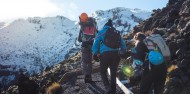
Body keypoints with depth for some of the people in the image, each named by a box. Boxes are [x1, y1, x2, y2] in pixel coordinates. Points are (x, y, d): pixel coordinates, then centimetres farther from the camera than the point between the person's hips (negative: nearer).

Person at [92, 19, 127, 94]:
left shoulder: (101, 32, 12)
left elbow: (95, 44, 5)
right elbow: (123, 44, 20)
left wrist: (95, 54, 8)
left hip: (105, 54, -3)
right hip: (116, 54, 3)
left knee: (103, 72, 14)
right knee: (113, 73, 17)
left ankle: (108, 87, -4)